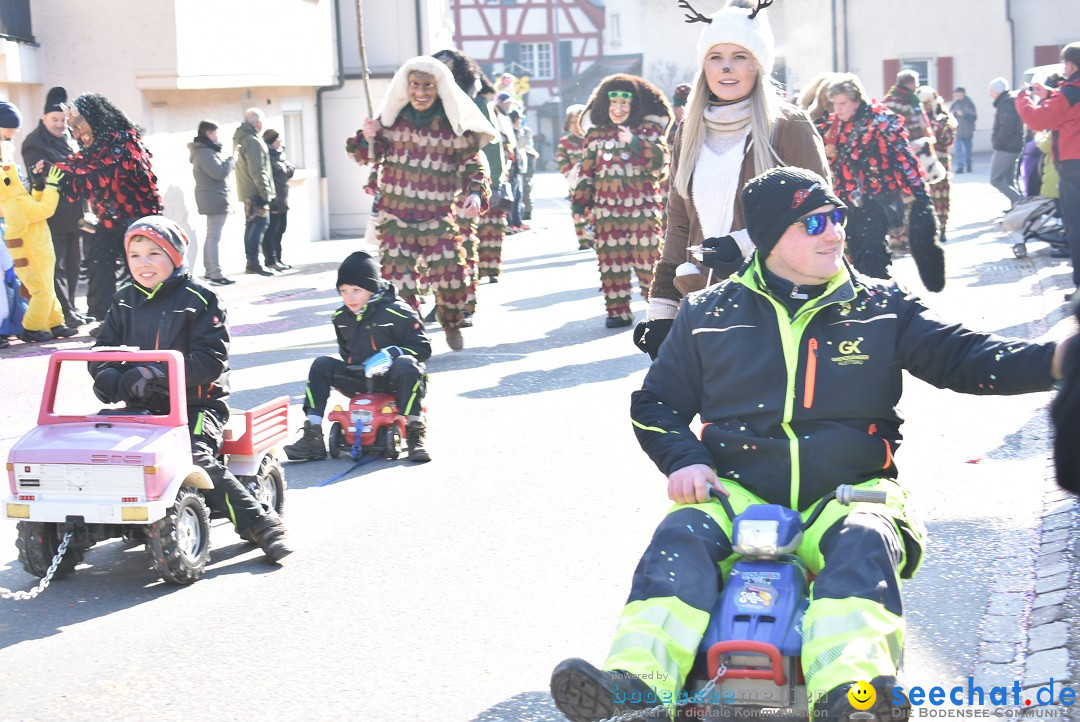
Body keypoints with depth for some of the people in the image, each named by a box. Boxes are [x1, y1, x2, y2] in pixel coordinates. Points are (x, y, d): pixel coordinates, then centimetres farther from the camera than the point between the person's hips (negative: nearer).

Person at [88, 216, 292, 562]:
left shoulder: (198, 299, -4)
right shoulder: (125, 301, 14)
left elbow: (210, 359, -14)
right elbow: (104, 349, 11)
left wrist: (156, 373, -26)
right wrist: (108, 375, -15)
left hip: (196, 401, -5)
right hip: (142, 404, 5)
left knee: (197, 458, -27)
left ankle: (261, 526, -18)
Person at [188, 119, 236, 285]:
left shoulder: (206, 151, 16)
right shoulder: (205, 153, -18)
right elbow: (219, 172, -24)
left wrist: (228, 160, 7)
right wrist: (232, 159, -11)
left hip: (212, 199, 11)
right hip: (215, 199, -11)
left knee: (211, 236, 16)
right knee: (214, 237, -12)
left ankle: (209, 270, 23)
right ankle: (216, 274, -14)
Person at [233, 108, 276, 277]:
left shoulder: (240, 139, 14)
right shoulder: (254, 142, -16)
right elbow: (257, 171, -21)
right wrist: (266, 193, -20)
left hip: (246, 192, 10)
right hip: (256, 192, -10)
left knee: (251, 226, 14)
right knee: (259, 225, -8)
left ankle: (251, 262, 19)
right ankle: (254, 262, -11)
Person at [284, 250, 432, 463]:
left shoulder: (396, 312, -13)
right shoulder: (341, 318, 5)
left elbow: (423, 347, -12)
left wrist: (392, 353, -25)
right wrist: (353, 366, 5)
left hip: (393, 380, -5)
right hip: (359, 379, 5)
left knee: (407, 365, -37)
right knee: (321, 365, -12)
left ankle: (415, 433, -30)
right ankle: (312, 438, -17)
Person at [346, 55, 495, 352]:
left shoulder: (453, 124, -4)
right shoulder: (393, 118, 1)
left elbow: (472, 163, 2)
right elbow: (369, 156, 10)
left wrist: (475, 193, -16)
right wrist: (367, 138, -12)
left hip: (437, 217, -1)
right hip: (396, 215, 1)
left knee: (451, 275, -6)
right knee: (397, 276, -6)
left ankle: (452, 324, 24)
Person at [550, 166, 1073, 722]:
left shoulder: (881, 306, 11)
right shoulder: (709, 313, 12)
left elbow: (964, 357, 2)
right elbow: (657, 402, 17)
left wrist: (1054, 360, -16)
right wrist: (684, 460, -4)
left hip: (848, 493, -1)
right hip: (736, 491, 1)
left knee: (864, 542, -33)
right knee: (682, 536, -28)